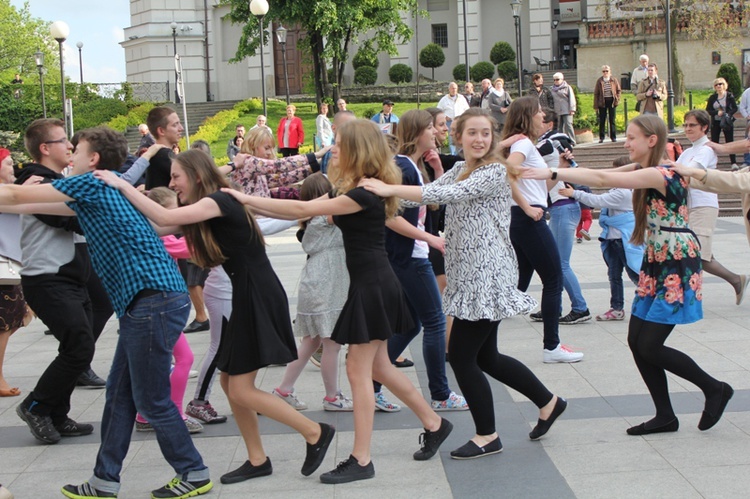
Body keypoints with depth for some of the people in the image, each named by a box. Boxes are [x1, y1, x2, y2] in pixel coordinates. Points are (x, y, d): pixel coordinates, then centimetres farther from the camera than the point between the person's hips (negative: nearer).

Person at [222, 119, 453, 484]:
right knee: (378, 367, 17)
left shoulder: (365, 193, -19)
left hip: (373, 287, -10)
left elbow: (303, 210, -23)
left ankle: (361, 461, 2)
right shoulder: (353, 190, 12)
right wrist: (251, 204, -1)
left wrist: (248, 199, -19)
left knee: (358, 371, -4)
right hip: (371, 285, 10)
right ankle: (434, 424, 31)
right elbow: (304, 211, 7)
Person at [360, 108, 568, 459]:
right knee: (486, 357, 16)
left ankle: (487, 436, 9)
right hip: (469, 275, 9)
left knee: (461, 355, -5)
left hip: (487, 274, -9)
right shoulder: (459, 170, 14)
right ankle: (548, 402, 33)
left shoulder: (494, 172, -13)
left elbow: (449, 195, -25)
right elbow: (433, 193, 1)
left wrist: (390, 189, -29)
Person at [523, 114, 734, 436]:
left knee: (650, 348, -7)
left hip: (677, 268, -9)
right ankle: (665, 416, 17)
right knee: (637, 342, 6)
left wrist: (553, 174, -27)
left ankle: (715, 389, 12)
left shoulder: (660, 174, -20)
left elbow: (603, 179, -25)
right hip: (655, 266, 9)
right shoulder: (649, 175, 11)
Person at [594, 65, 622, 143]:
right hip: (602, 102, -1)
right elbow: (596, 93, 0)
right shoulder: (599, 81, 0)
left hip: (611, 101, 1)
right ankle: (601, 137, 6)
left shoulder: (614, 80, 3)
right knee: (602, 120, 1)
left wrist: (617, 99, -3)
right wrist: (596, 106, -5)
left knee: (612, 120, 4)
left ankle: (613, 137, 9)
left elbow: (619, 90, 10)